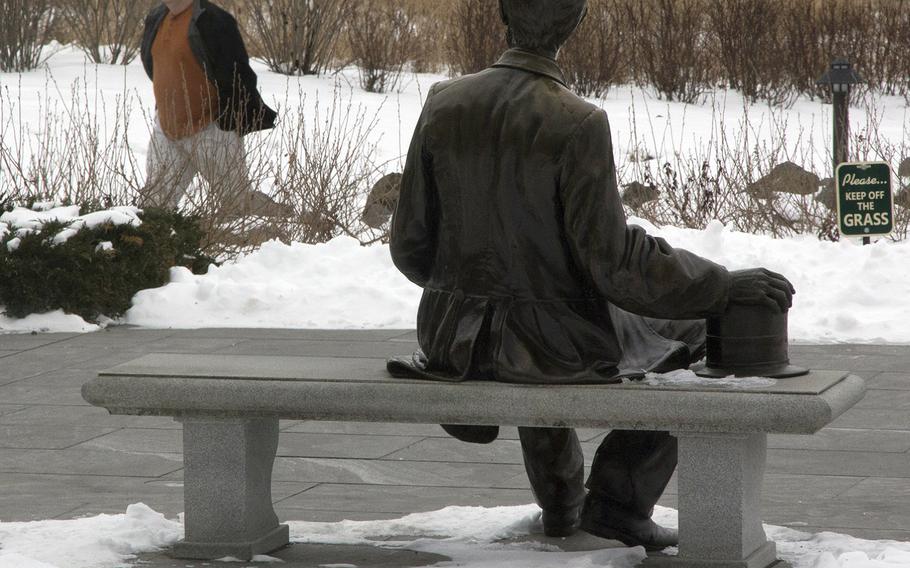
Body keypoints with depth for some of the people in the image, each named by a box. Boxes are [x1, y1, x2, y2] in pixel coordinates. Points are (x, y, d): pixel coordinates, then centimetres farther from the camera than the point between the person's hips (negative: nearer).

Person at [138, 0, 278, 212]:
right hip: (167, 131, 7)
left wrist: (229, 123, -15)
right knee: (153, 201, 3)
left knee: (237, 199, 3)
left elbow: (237, 77, -16)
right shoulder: (156, 19, 7)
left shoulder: (213, 21, -18)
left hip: (211, 130, -7)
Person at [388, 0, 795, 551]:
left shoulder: (444, 104, -6)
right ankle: (619, 499, 19)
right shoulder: (578, 124, -20)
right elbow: (615, 262, -20)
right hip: (554, 340, -5)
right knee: (694, 335, 20)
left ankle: (561, 501, 47)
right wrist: (726, 285, -11)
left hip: (457, 339, 5)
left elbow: (412, 243, 0)